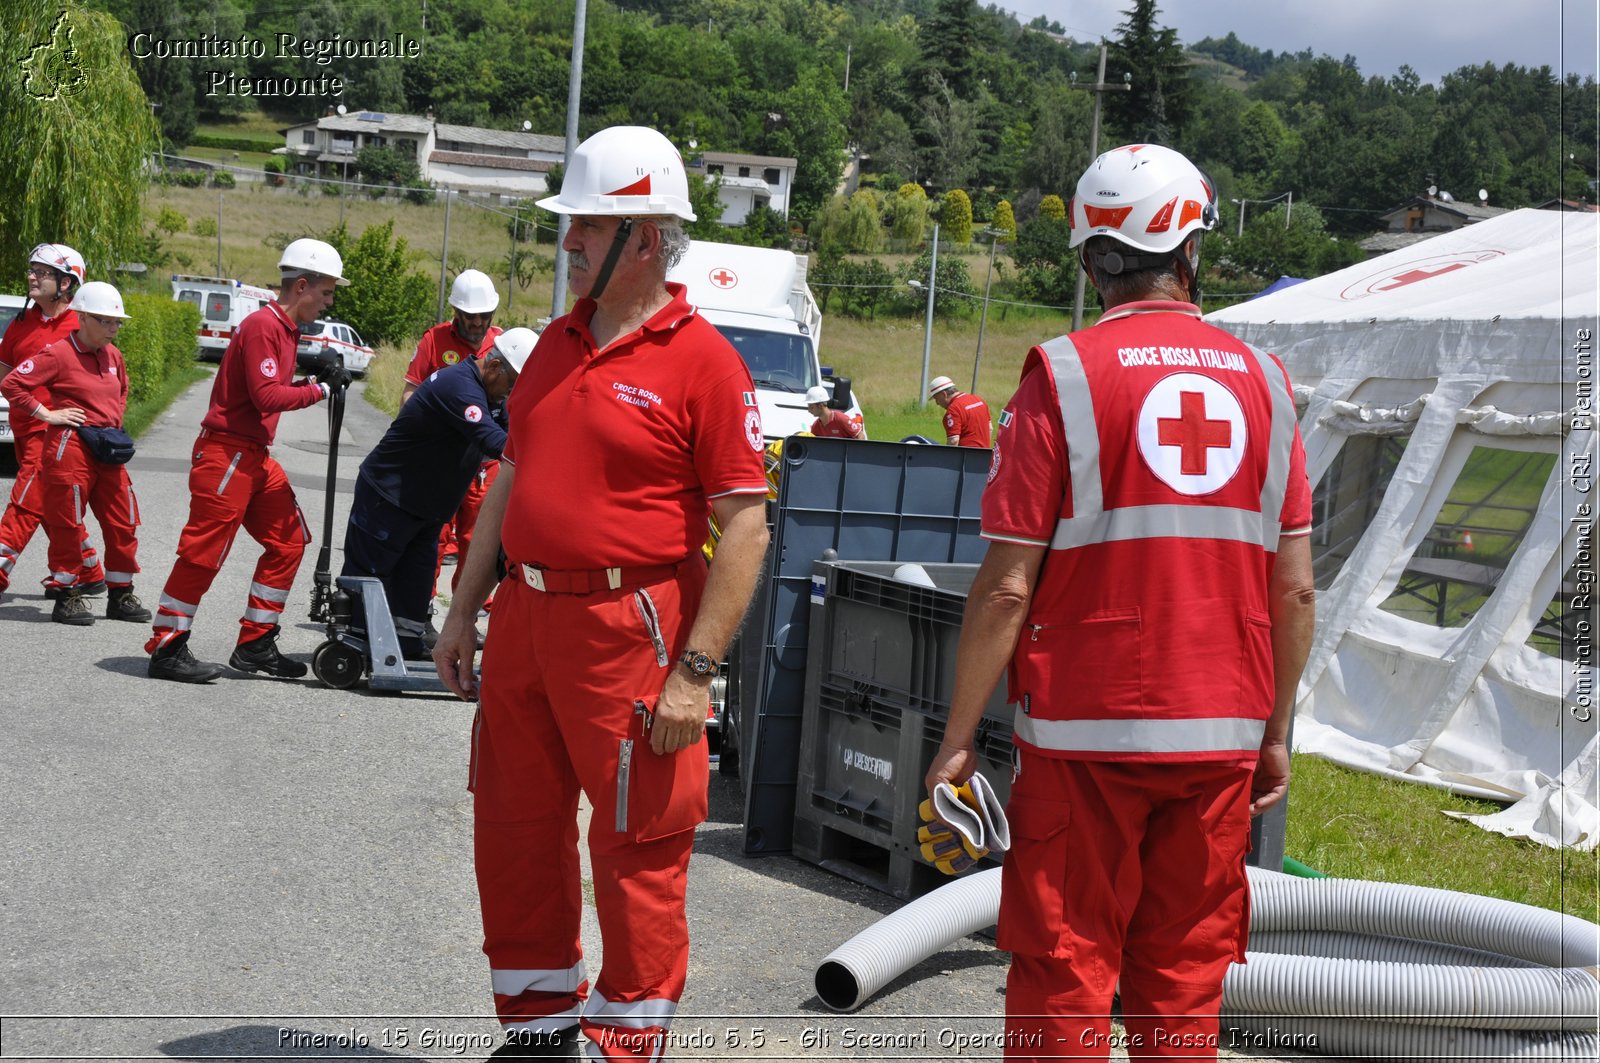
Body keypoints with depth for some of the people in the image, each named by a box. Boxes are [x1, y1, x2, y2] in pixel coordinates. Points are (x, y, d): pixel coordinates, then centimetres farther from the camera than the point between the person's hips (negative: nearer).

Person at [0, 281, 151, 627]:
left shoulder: (113, 356, 11)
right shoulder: (59, 354, -11)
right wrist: (47, 414, -12)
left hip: (108, 453, 7)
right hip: (70, 449, -7)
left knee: (123, 523, 8)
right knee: (67, 525, -1)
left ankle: (120, 595, 19)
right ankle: (67, 597, 9)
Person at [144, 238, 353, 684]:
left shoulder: (284, 328, 16)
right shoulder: (262, 326, -15)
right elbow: (268, 397, -21)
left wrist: (314, 380, 3)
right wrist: (322, 388, -13)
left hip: (255, 458, 10)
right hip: (227, 453, -10)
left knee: (289, 539, 10)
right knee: (203, 551, -7)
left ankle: (255, 644, 16)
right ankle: (166, 649, 1)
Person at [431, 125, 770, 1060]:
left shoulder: (703, 361, -11)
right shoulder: (559, 343, 12)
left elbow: (746, 528, -14)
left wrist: (695, 673, -18)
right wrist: (465, 613, 16)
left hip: (630, 625, -8)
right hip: (526, 615, 8)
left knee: (639, 846, 2)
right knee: (516, 831, 15)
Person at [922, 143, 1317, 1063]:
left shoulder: (1065, 375, -8)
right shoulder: (1261, 382, 4)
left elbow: (1008, 587, -11)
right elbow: (1296, 590, 4)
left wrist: (958, 736, -2)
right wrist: (1277, 732, 15)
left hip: (1085, 731, -3)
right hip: (1221, 736, 4)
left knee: (1063, 983, 6)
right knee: (1184, 984, 13)